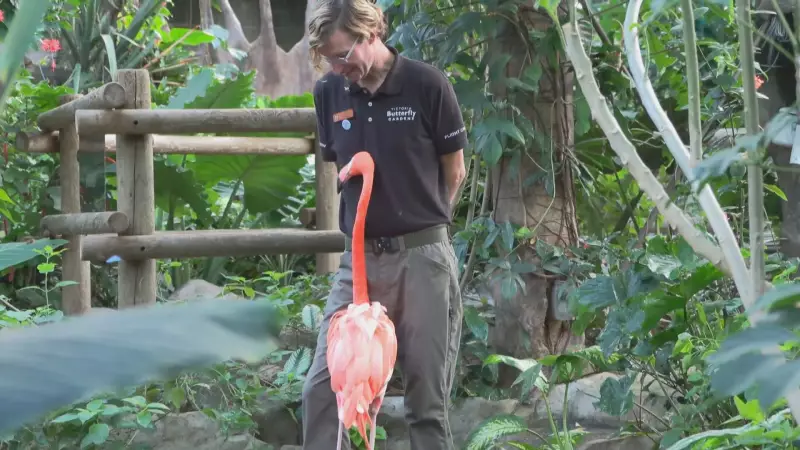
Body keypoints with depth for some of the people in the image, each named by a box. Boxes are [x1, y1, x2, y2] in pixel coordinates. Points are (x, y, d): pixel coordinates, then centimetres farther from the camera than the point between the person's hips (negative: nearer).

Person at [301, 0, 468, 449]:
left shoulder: (428, 85, -8)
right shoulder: (330, 93, 3)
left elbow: (454, 173, 2)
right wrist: (377, 222, 8)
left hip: (422, 259, -4)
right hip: (359, 258, 4)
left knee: (428, 397, 2)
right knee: (322, 387, -5)